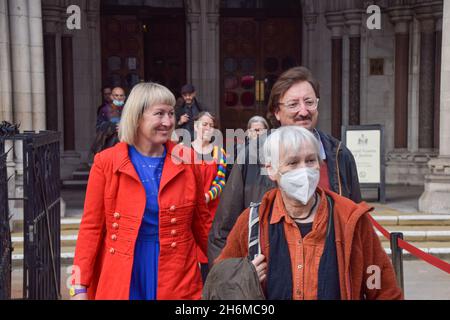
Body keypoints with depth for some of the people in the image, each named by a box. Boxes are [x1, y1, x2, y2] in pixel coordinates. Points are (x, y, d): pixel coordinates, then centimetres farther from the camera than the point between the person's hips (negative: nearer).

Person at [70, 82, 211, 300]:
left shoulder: (186, 160, 0)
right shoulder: (106, 162, -5)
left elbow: (201, 221, 8)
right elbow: (91, 226, -3)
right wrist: (80, 286, -7)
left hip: (176, 279, 1)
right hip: (120, 278, -1)